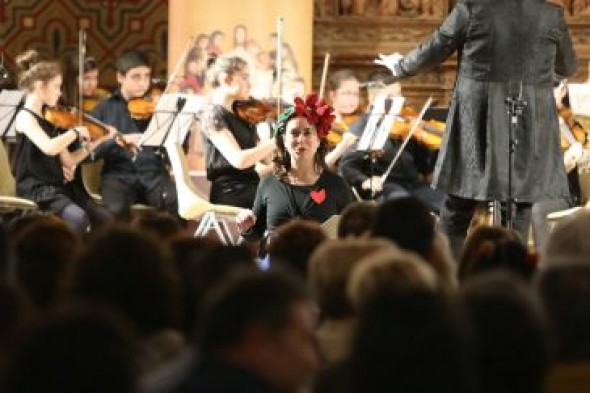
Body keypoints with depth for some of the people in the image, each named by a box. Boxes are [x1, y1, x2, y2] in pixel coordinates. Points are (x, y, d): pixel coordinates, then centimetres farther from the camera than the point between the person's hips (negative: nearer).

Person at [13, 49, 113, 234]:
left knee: (105, 220, -3)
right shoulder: (25, 117, -11)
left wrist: (99, 140, 13)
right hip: (37, 189, -9)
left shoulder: (48, 119, 15)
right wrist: (75, 132, -15)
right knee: (78, 218, -31)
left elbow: (67, 161, 16)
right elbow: (49, 148, -30)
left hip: (60, 185, 9)